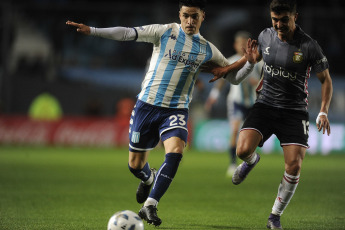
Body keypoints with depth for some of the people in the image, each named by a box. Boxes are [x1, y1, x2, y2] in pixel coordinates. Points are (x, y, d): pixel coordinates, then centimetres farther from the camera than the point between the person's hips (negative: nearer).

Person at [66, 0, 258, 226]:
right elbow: (128, 33, -9)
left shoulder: (207, 50, 5)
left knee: (175, 152, -28)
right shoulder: (165, 32, -1)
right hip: (147, 105, 0)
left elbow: (234, 77, 12)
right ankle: (148, 178, 45)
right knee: (135, 164, 7)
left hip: (176, 110, 0)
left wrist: (249, 63, -8)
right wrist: (91, 30, -19)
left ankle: (149, 206, -23)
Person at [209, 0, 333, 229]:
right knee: (243, 149, -21)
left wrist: (323, 112, -14)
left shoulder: (309, 46, -13)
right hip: (265, 105, 2)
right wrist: (227, 69, 23)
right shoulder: (265, 36, -2)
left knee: (294, 166, -14)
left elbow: (326, 79, -3)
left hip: (294, 111, -2)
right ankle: (251, 161, 20)